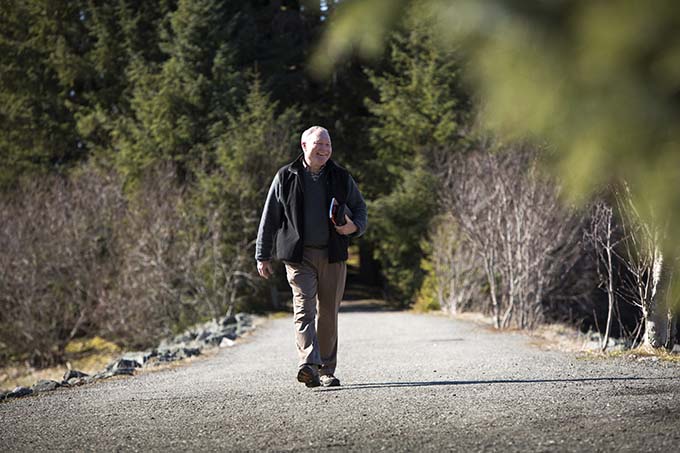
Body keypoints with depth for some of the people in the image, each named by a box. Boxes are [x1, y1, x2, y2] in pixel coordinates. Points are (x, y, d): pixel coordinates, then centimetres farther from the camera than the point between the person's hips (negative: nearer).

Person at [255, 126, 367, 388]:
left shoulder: (341, 178, 10)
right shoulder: (286, 177, 4)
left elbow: (359, 207, 20)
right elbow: (270, 218, 7)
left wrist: (354, 226, -4)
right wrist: (263, 256, 5)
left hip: (332, 255, 3)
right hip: (298, 255, -3)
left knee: (328, 313, 7)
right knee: (304, 308, -17)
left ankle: (326, 370, 17)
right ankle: (309, 365, -30)